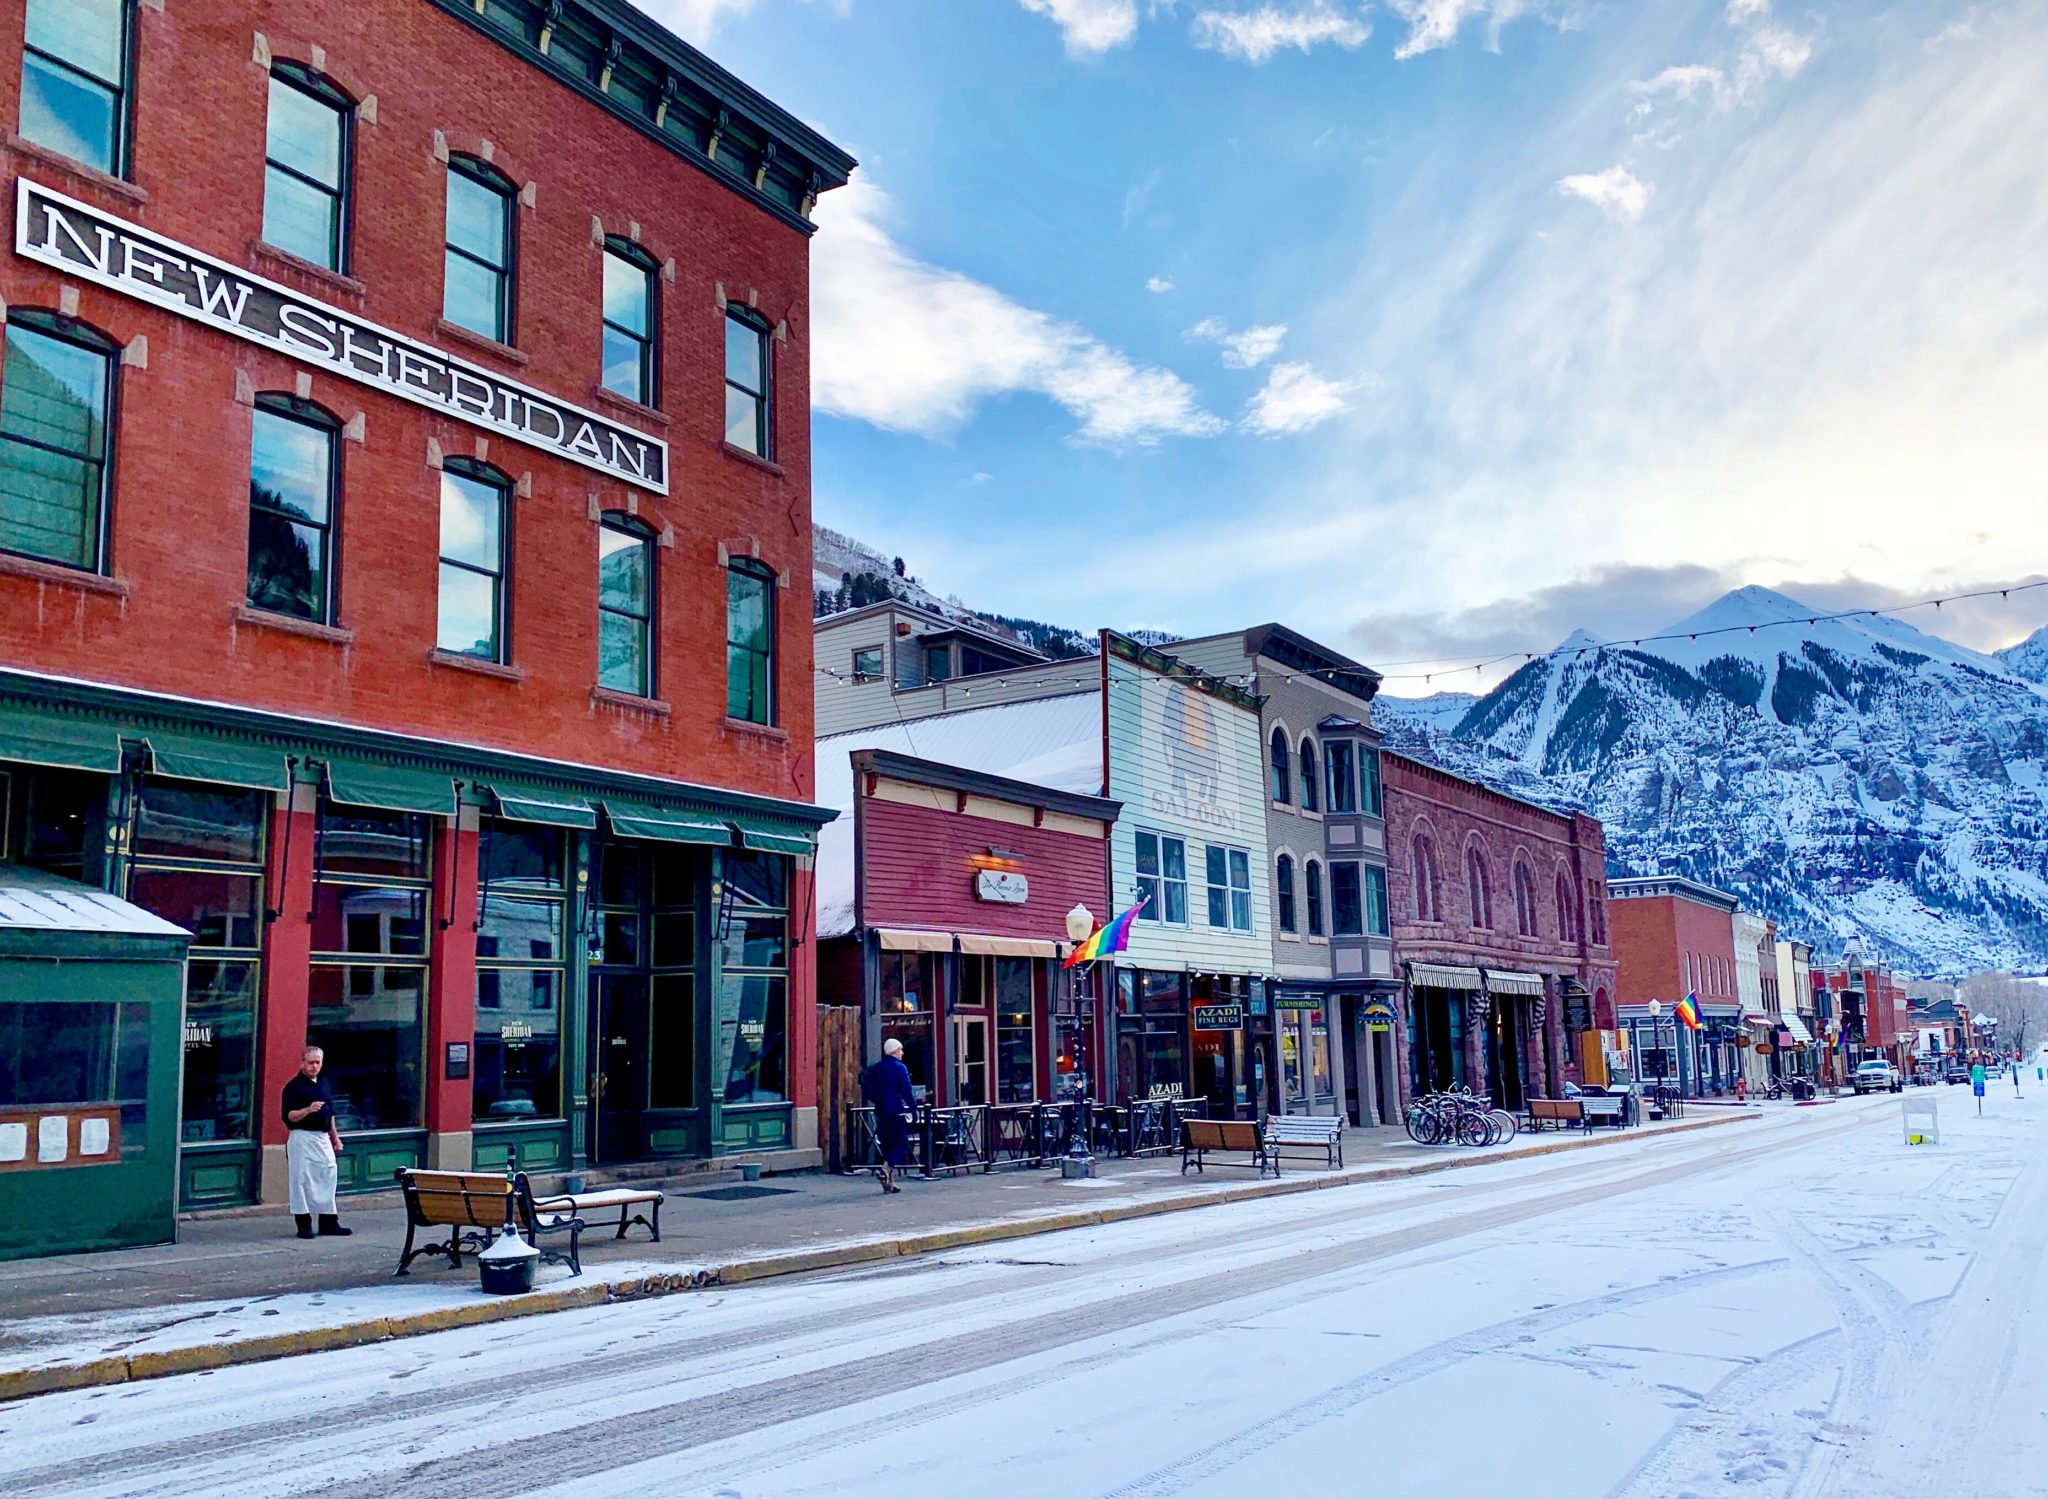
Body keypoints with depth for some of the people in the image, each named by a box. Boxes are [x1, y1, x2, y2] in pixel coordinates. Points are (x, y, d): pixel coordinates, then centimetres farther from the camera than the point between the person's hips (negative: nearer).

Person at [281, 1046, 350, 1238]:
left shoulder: (324, 1084, 15)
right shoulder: (294, 1086, -6)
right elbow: (289, 1116, -13)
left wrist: (334, 1136, 21)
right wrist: (308, 1110, -29)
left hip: (323, 1138, 7)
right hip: (302, 1138, -7)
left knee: (328, 1176, 8)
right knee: (302, 1179, -4)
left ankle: (328, 1222, 15)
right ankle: (304, 1225, 4)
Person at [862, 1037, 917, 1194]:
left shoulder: (875, 1069, 10)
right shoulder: (900, 1068, -9)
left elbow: (867, 1092, 11)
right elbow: (906, 1091, -13)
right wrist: (913, 1107, -4)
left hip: (881, 1112, 6)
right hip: (897, 1112, -6)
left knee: (887, 1145, 12)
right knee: (900, 1145, -1)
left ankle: (889, 1182, 12)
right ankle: (888, 1168, -24)